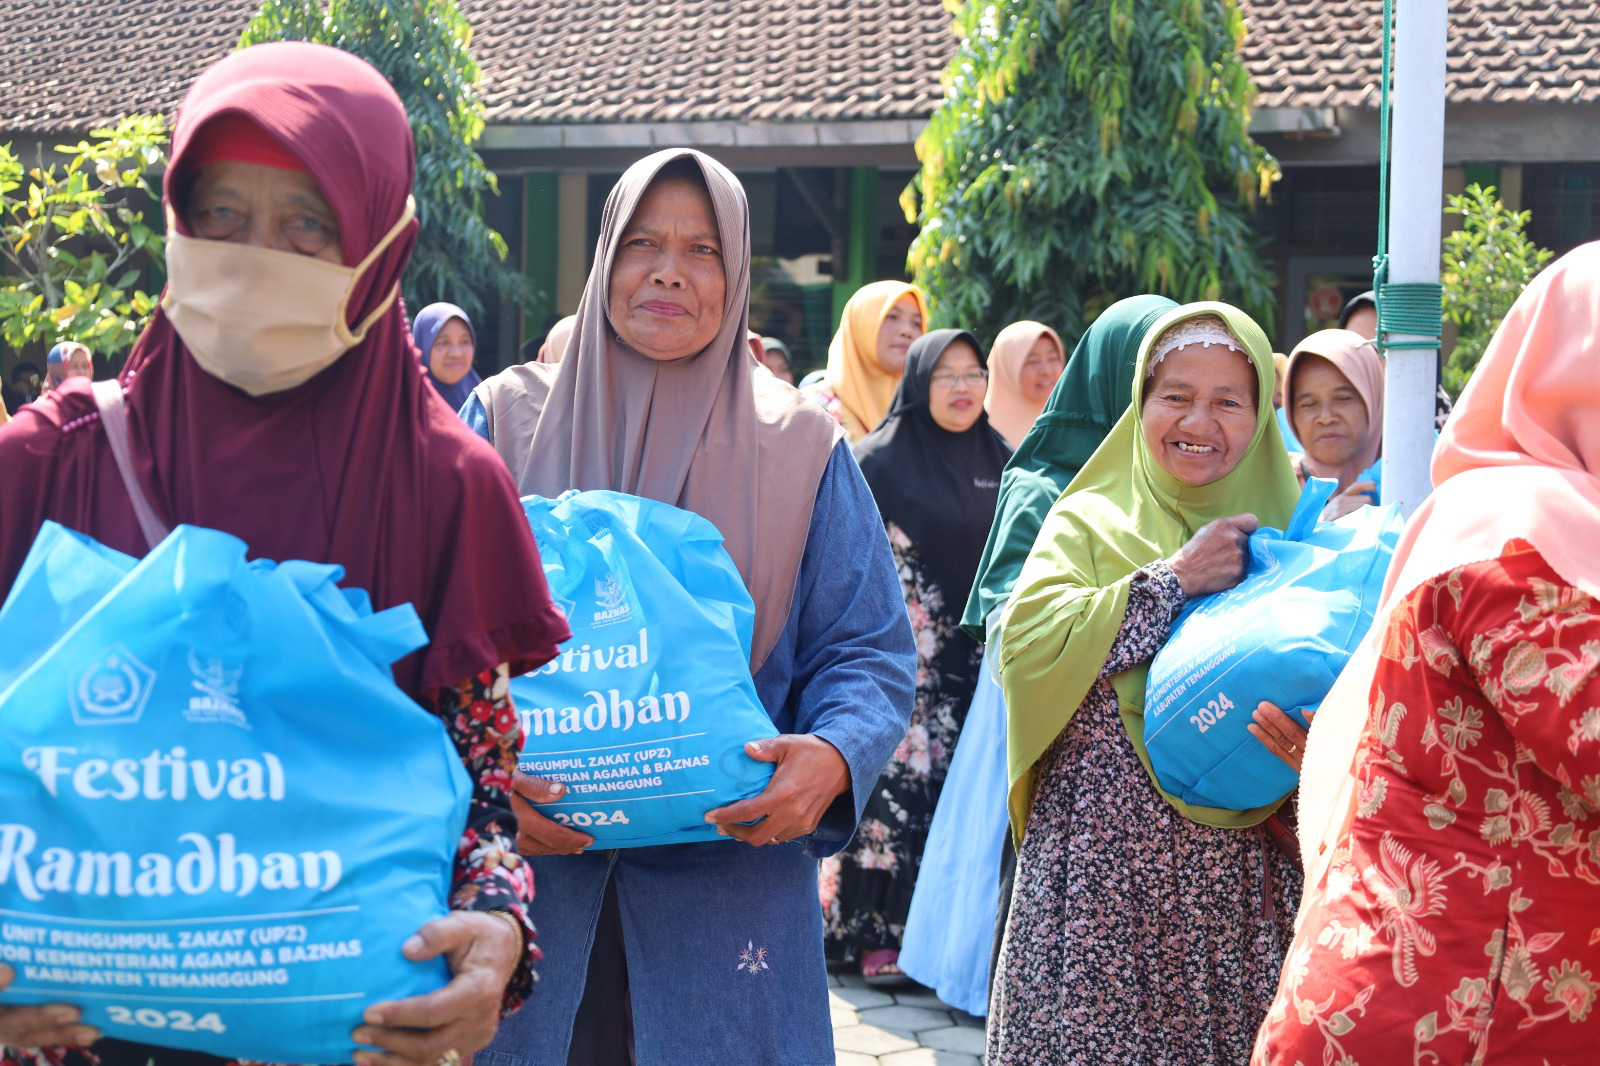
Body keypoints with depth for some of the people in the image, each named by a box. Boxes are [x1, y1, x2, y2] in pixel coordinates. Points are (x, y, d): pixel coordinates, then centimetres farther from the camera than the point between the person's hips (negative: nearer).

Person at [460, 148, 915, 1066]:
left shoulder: (800, 448, 3)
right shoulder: (508, 421, 3)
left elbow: (868, 653, 1)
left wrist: (832, 756, -20)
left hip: (731, 877, 0)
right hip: (527, 862, 0)